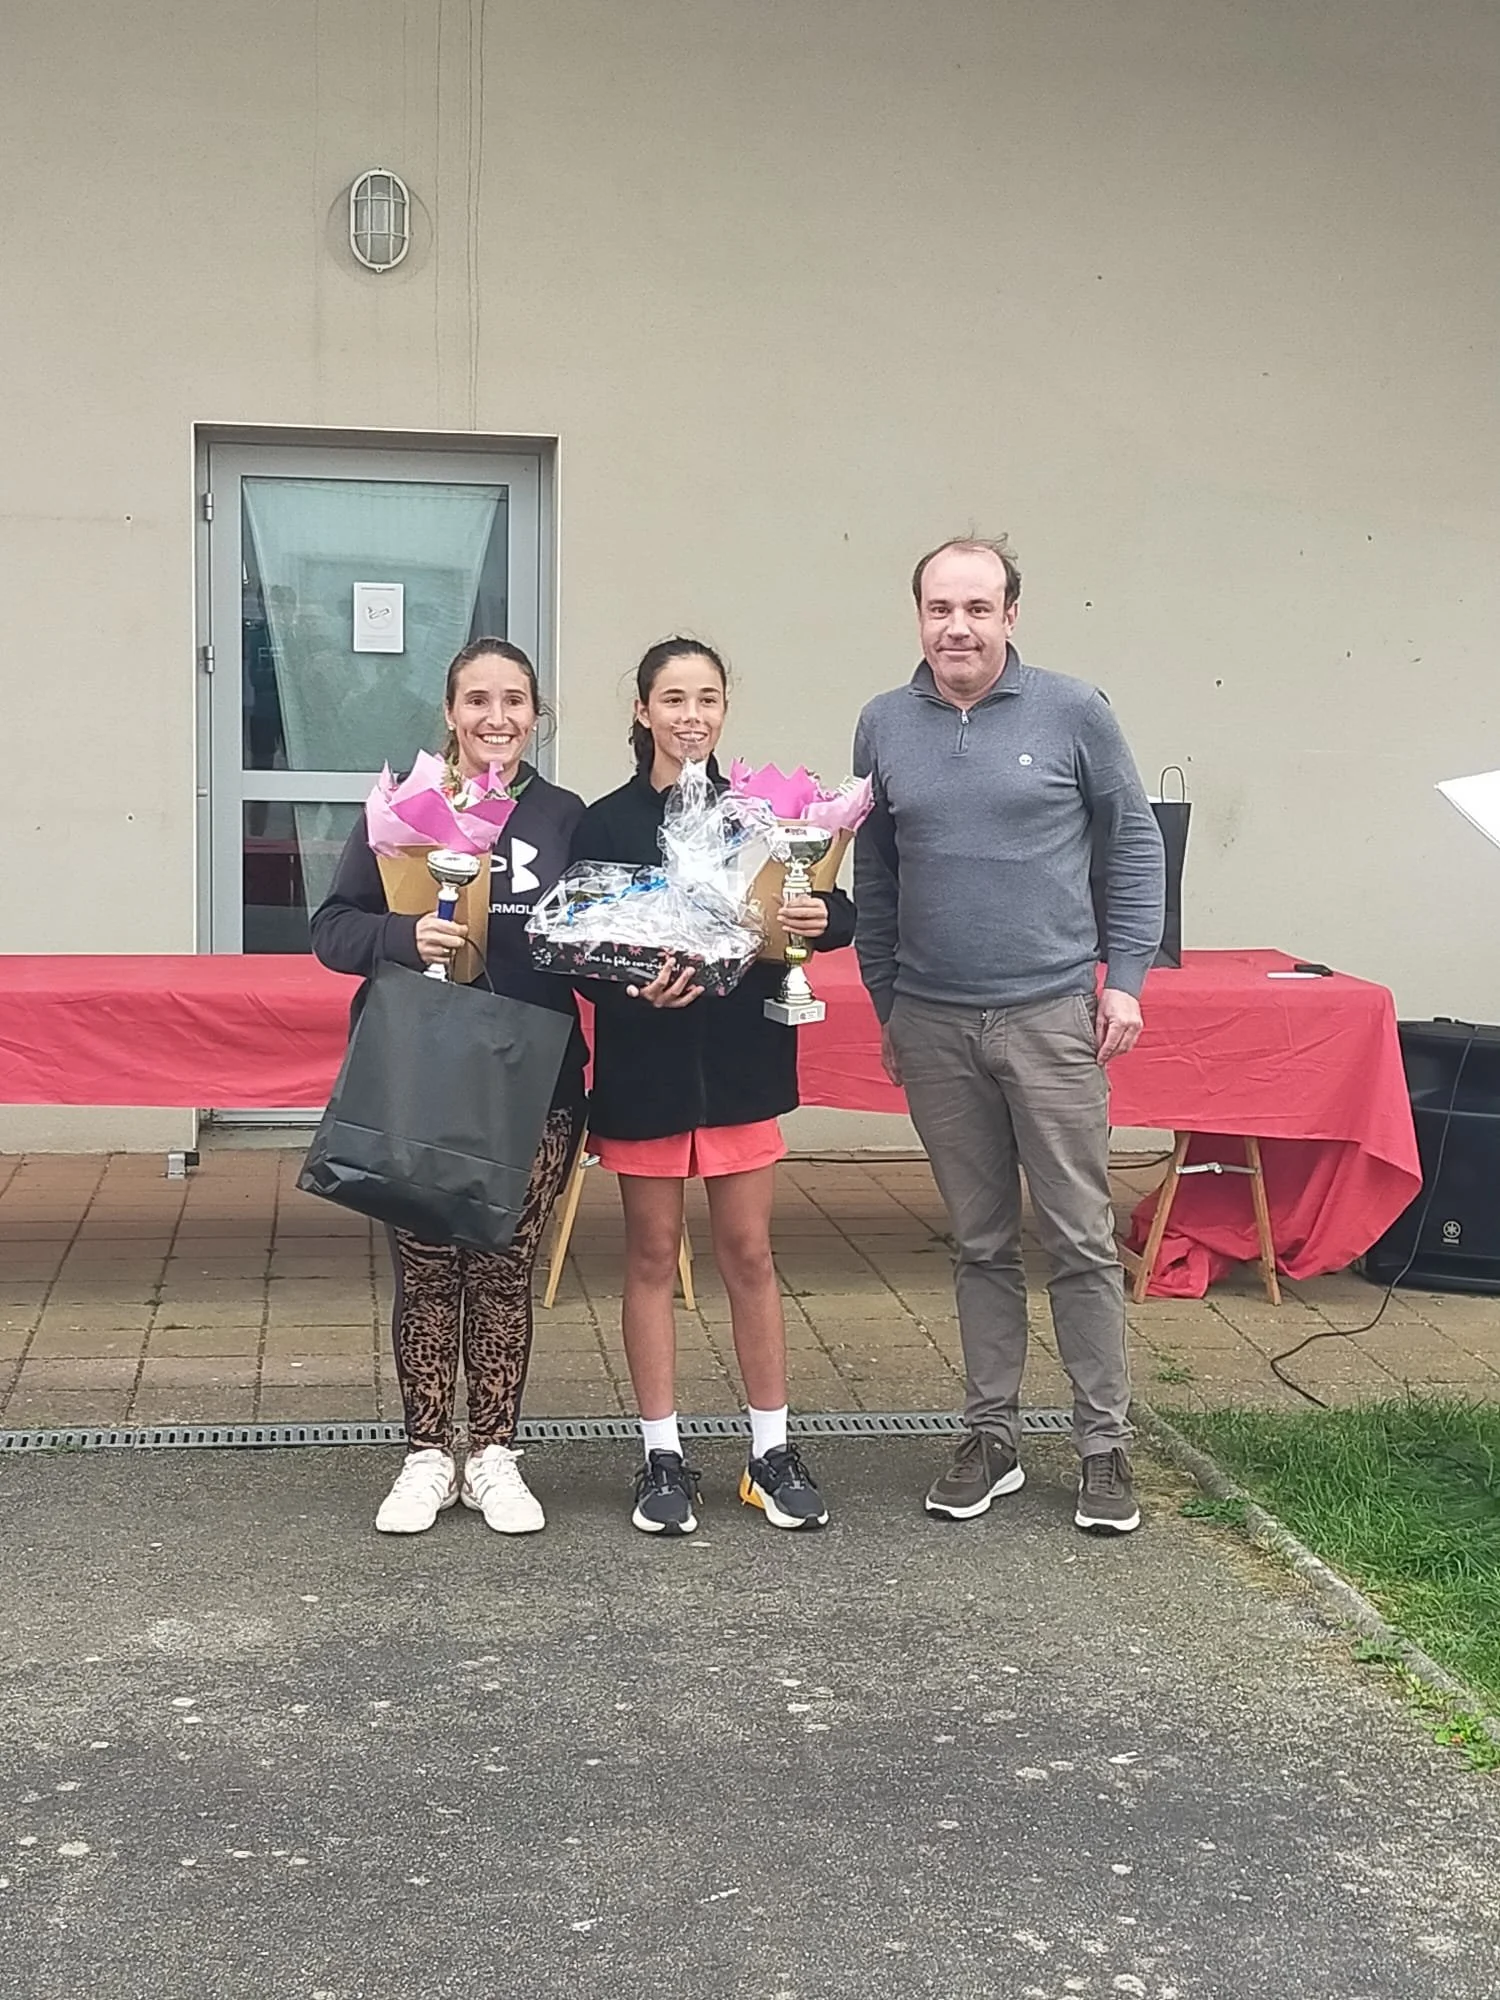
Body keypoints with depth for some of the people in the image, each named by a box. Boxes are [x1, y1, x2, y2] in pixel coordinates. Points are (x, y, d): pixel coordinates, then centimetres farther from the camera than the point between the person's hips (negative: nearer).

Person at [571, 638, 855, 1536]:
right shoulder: (606, 824, -3)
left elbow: (841, 916, 3)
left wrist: (821, 917, -19)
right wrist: (635, 989, -25)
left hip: (742, 1061, 1)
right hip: (645, 1065, -1)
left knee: (749, 1253, 7)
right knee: (653, 1256, 7)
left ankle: (773, 1451, 18)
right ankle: (664, 1457, 17)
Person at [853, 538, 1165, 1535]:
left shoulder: (1073, 711, -2)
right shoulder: (884, 725, 5)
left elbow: (1134, 846, 3)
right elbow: (874, 875, 12)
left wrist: (1126, 979, -2)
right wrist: (886, 1002, 12)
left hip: (1052, 1015, -2)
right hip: (933, 1028, 2)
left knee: (1082, 1237, 0)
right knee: (981, 1242, 11)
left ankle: (1106, 1444, 10)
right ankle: (993, 1435, 20)